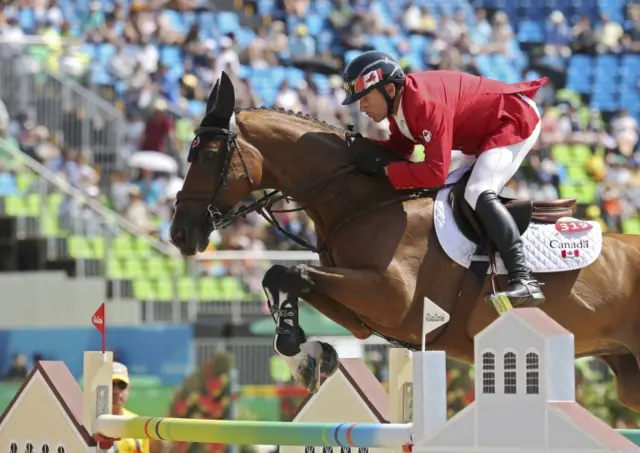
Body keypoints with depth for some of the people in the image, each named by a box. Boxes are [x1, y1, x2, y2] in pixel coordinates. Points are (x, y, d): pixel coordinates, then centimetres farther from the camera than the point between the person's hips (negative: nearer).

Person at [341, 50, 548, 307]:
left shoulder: (425, 104, -34)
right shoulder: (397, 101, -6)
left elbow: (436, 172, -37)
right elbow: (401, 147, 5)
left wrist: (383, 169, -34)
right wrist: (363, 148, -13)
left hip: (515, 119, -11)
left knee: (479, 195, -27)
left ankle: (523, 280, -35)